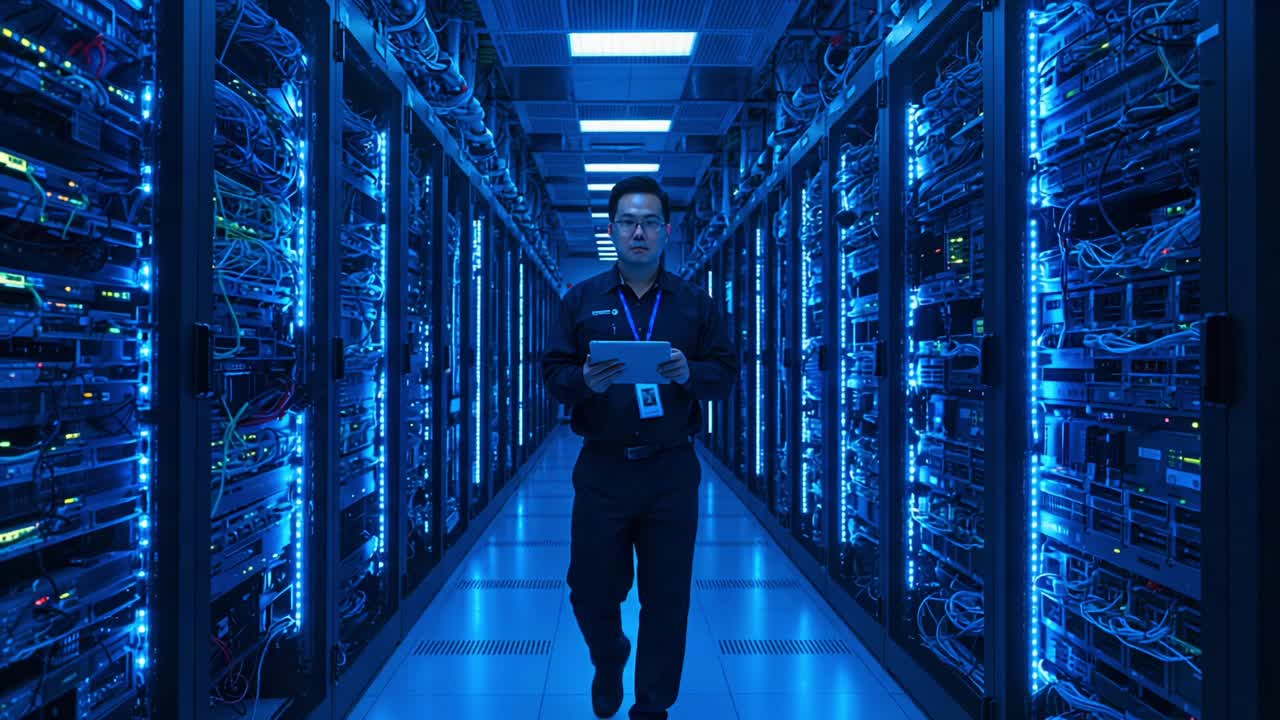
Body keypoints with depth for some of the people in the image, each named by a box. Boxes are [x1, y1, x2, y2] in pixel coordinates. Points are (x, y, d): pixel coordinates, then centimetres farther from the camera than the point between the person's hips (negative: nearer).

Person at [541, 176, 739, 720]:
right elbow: (552, 373, 2)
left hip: (671, 471, 0)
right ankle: (608, 662, 41)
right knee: (591, 592, 8)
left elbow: (727, 373, 4)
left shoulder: (696, 303, 6)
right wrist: (585, 380, -20)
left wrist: (689, 373, -17)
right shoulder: (580, 299, 6)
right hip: (601, 469, 0)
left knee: (667, 598, 6)